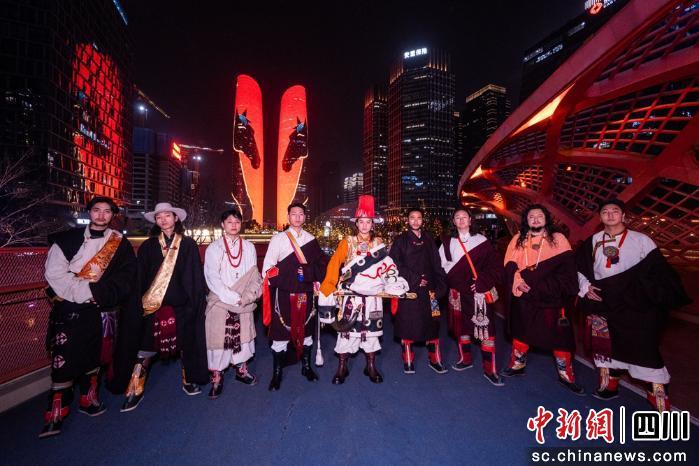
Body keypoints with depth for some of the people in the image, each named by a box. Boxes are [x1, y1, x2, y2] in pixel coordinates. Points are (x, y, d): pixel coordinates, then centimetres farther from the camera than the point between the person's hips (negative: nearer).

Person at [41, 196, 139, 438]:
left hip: (103, 309, 1)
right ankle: (55, 413, 8)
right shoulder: (68, 239, 4)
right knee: (64, 358, -4)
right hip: (69, 307, -1)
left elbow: (125, 277, -1)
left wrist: (100, 292, -14)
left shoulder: (120, 243, 5)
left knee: (96, 355, 11)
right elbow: (54, 273, -3)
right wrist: (86, 291, -14)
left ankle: (89, 399, 27)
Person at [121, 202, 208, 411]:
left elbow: (196, 276, 1)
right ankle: (136, 390, 20)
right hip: (154, 305, 1)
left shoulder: (188, 244, 2)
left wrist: (197, 300, -4)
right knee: (146, 347, 3)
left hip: (182, 304, 0)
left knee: (185, 343, 11)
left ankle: (188, 380, 29)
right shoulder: (148, 246, 6)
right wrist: (140, 301, 0)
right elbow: (140, 277, 6)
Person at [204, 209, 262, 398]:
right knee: (218, 337, 0)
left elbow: (254, 275, 4)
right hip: (220, 302, -2)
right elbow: (212, 278, -8)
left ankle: (241, 369, 28)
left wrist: (247, 296, -10)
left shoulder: (249, 247, 6)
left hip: (244, 303, 3)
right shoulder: (214, 248, -1)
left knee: (243, 334, 10)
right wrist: (233, 298, -13)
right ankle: (216, 377, 16)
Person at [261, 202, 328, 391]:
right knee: (281, 331, 2)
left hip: (306, 292, 3)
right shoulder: (278, 238, 0)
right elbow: (268, 265, -1)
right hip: (285, 293, -2)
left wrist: (316, 280, 3)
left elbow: (320, 262, 13)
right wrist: (268, 286, -4)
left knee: (306, 328, 13)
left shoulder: (311, 239, 7)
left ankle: (306, 366, 32)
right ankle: (277, 373, 20)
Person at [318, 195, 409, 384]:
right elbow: (334, 265, -11)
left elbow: (386, 265, 13)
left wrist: (394, 282, -3)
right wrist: (327, 288, -22)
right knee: (347, 328, 2)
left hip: (372, 295, 3)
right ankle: (342, 368, 19)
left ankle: (371, 367, 27)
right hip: (351, 295, -2)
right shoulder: (347, 242, -1)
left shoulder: (379, 243, 8)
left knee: (372, 329, 10)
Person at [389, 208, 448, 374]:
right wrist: (415, 279, -10)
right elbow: (395, 264, -5)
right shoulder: (400, 240, 3)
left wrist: (439, 286, 1)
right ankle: (408, 361, 18)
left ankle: (435, 360, 22)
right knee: (407, 323, 2)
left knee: (432, 323, 4)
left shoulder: (429, 240, 14)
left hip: (428, 289, 3)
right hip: (408, 289, -3)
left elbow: (436, 264, 11)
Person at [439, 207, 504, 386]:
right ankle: (465, 359, 33)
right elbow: (443, 265, 8)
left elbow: (495, 265, -1)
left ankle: (490, 370, 9)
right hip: (458, 292, 2)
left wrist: (482, 282, -11)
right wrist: (459, 281, -2)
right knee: (461, 327, 12)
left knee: (486, 328, -4)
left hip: (480, 292, -2)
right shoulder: (448, 243, 8)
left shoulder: (481, 240, 3)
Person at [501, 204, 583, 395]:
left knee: (559, 334, 3)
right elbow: (509, 265, 1)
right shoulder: (518, 240, 6)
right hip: (523, 297, 2)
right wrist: (518, 281, -17)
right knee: (521, 330, 13)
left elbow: (566, 266, -7)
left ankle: (566, 375, 23)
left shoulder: (558, 239, 1)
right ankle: (518, 365, 30)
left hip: (550, 296, -1)